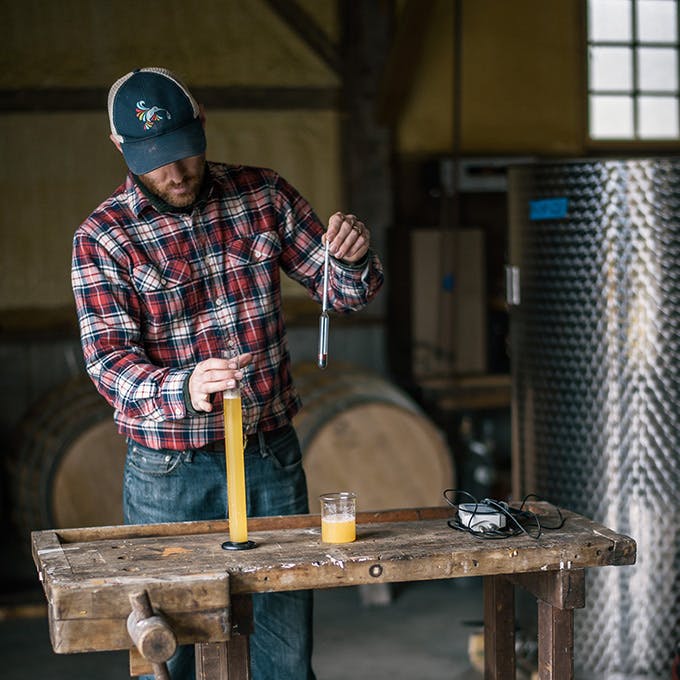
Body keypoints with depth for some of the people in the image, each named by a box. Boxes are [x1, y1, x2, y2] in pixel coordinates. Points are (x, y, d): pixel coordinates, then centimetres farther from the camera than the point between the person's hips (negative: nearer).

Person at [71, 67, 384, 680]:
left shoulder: (262, 194, 2)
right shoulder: (102, 238, -7)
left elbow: (349, 294, 6)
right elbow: (110, 359, -18)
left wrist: (354, 256, -18)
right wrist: (183, 391, -38)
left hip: (272, 455, 2)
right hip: (170, 472, -2)